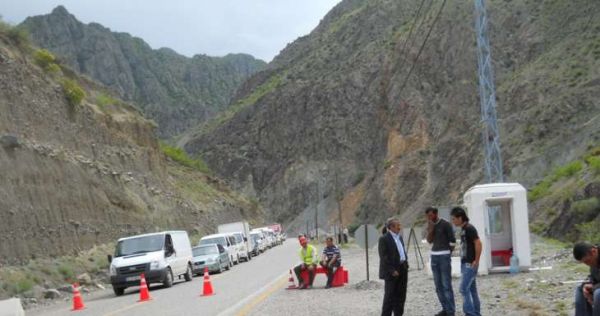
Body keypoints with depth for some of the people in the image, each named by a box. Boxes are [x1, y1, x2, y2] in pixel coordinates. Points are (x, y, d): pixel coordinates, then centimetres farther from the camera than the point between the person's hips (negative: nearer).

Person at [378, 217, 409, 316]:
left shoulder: (399, 237, 14)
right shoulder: (384, 239, -12)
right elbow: (384, 257, -16)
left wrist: (406, 263, 9)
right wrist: (392, 270, -19)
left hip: (402, 270, 8)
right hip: (391, 271, -8)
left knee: (400, 295, 12)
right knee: (390, 296, -2)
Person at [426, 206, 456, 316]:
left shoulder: (445, 224, -9)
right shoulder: (430, 224, 10)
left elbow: (453, 241, -7)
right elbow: (429, 240, 4)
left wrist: (448, 254, 2)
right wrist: (430, 229, -10)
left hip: (444, 256, -7)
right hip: (434, 256, 7)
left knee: (446, 285, -7)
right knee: (438, 285, 9)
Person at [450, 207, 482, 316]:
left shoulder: (469, 228, -15)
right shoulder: (463, 229, 13)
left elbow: (478, 244, -21)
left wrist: (476, 261, -18)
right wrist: (463, 263, 14)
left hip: (470, 264, -9)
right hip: (465, 264, 9)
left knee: (464, 289, -11)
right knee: (472, 289, 12)